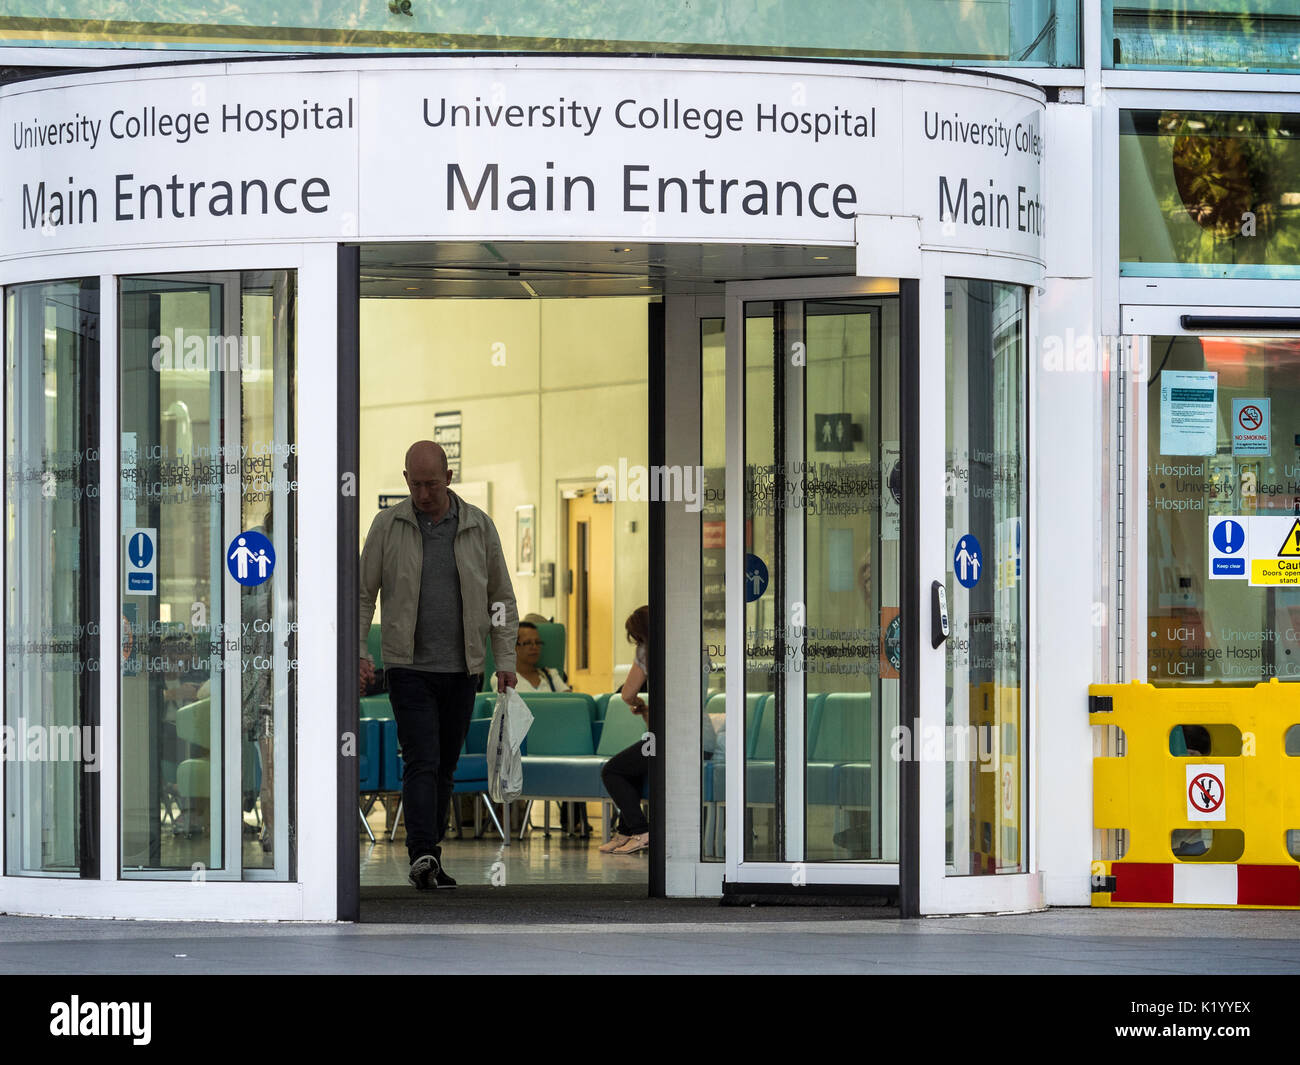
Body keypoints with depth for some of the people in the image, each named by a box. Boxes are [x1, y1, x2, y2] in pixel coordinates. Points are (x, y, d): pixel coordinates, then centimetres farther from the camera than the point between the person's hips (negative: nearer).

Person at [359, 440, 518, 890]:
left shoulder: (478, 526, 4)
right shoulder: (388, 525, 0)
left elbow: (501, 597, 10)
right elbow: (363, 594, 3)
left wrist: (505, 659, 2)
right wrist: (357, 651, -7)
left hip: (461, 669, 2)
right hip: (409, 668, -2)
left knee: (444, 767, 8)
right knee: (421, 762, -14)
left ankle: (428, 860, 16)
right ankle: (422, 856, -22)